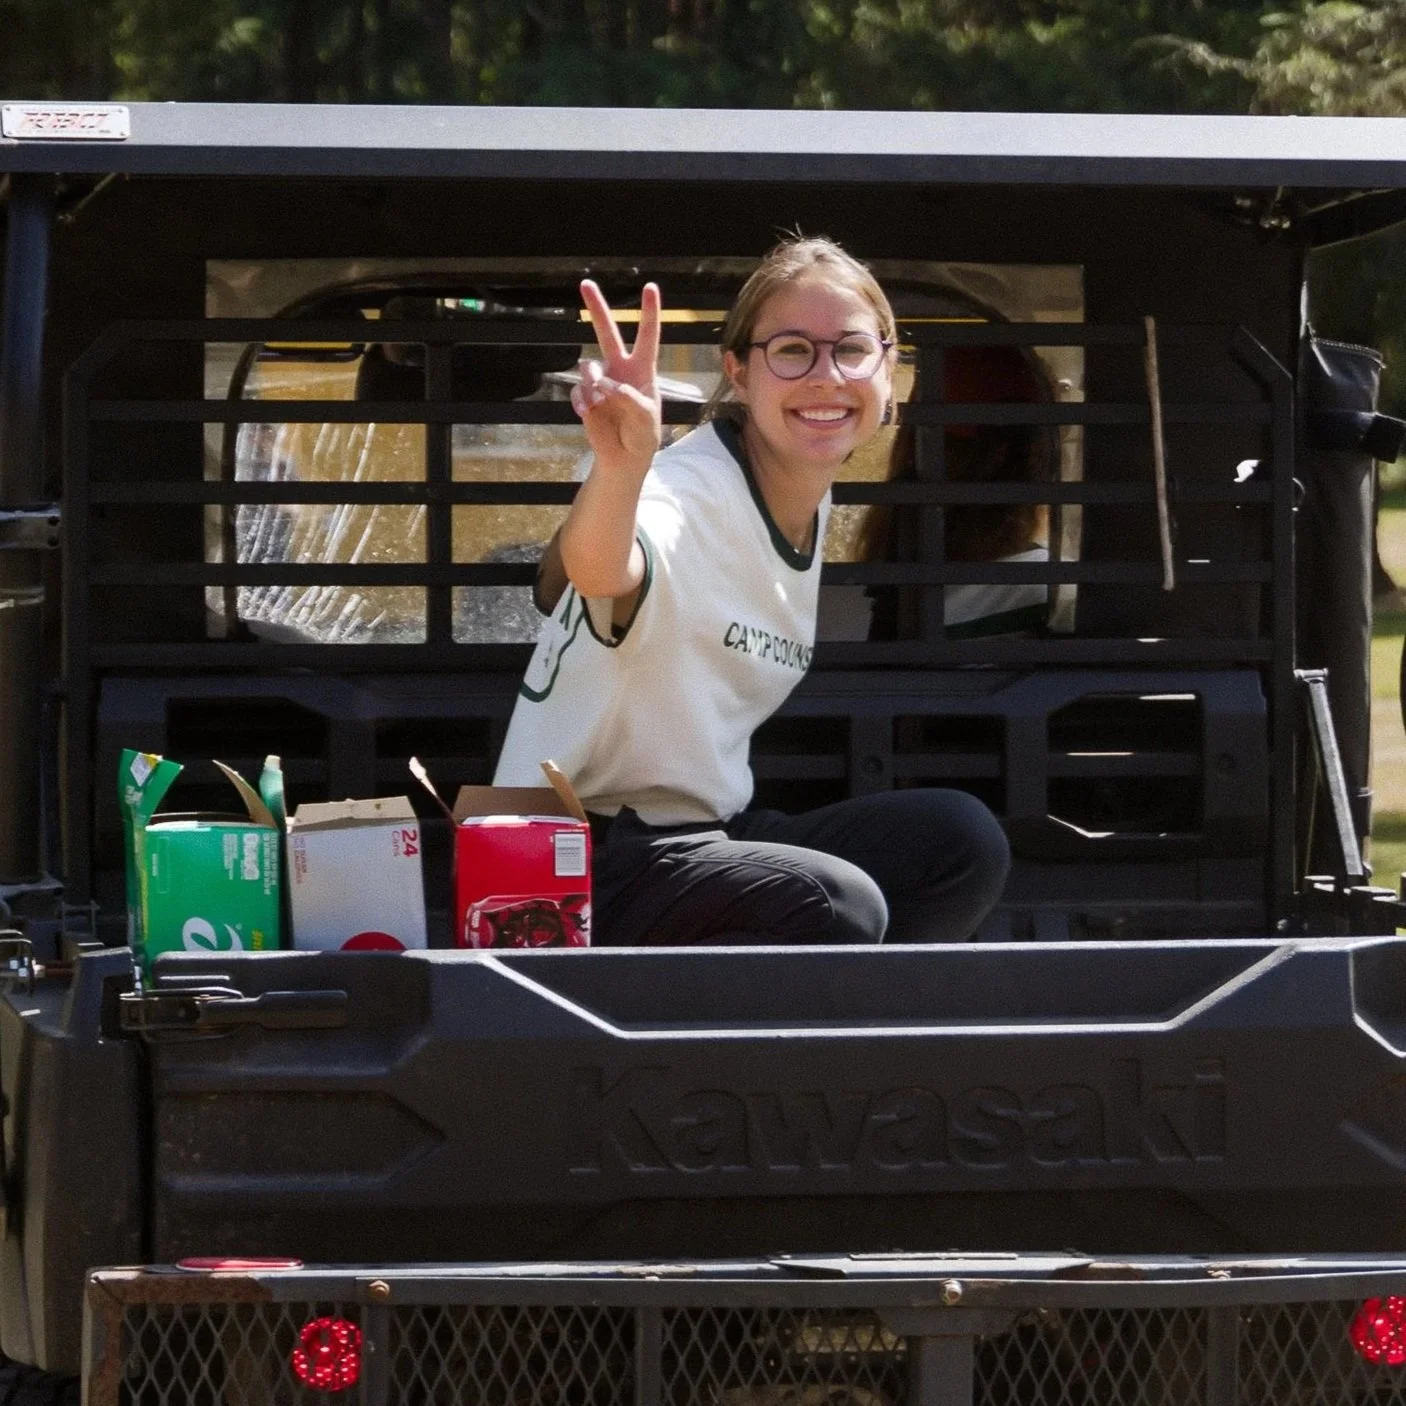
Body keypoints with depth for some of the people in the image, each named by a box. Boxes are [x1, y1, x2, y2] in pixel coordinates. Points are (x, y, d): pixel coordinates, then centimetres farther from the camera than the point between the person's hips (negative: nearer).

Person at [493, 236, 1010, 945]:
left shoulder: (813, 505, 8)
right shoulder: (688, 496, -20)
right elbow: (602, 569, -47)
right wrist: (620, 465, -66)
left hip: (703, 835, 9)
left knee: (960, 836, -4)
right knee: (838, 906, -29)